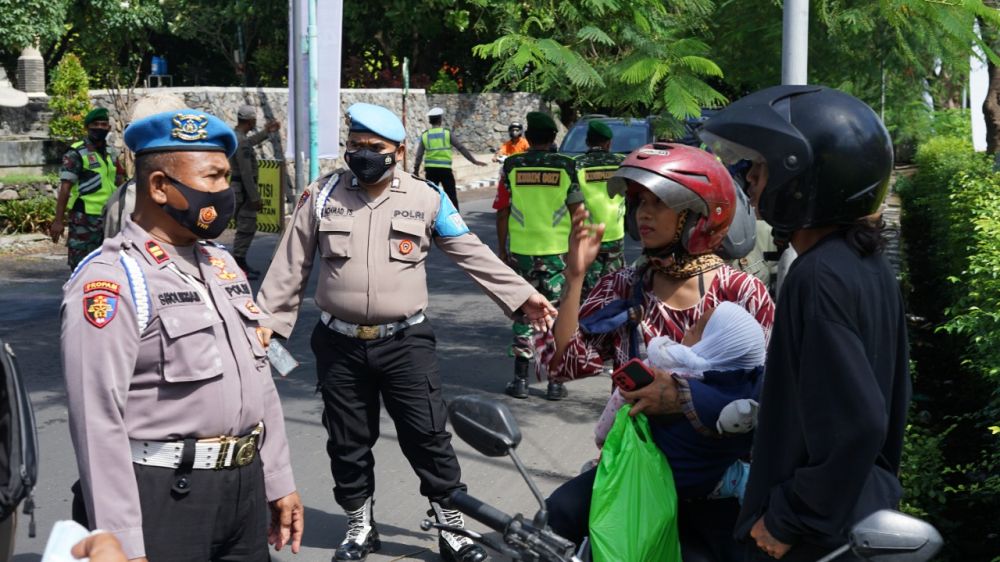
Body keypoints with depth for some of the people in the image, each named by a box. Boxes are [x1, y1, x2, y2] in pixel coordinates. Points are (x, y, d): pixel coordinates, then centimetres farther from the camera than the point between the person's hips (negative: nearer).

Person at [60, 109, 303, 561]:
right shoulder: (111, 278, -14)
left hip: (246, 487, 8)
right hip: (163, 495, -8)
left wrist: (279, 482, 16)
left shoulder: (221, 263, 13)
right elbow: (98, 419, -19)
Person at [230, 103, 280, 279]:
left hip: (237, 187, 10)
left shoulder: (235, 136, 10)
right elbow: (246, 173, -24)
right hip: (243, 190, -10)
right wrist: (255, 198, -22)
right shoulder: (241, 141, -21)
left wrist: (266, 132, 42)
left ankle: (240, 263, 24)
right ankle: (238, 266, -4)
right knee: (246, 228, -6)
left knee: (246, 227, 17)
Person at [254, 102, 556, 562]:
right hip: (339, 344, 2)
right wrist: (267, 319, 3)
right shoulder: (322, 196, 2)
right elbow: (291, 265, 7)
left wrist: (522, 296, 1)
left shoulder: (426, 199, -1)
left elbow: (473, 255, 3)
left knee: (428, 435, 0)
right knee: (348, 442, 11)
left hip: (404, 342, -2)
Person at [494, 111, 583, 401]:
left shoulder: (512, 166, -1)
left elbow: (502, 213, 1)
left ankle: (520, 379, 13)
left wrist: (502, 250, 11)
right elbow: (576, 212, 1)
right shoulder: (565, 166, -3)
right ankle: (555, 382, 9)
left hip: (521, 250, 1)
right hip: (557, 250, 0)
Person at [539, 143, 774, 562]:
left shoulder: (741, 293, -10)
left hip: (723, 481, -2)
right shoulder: (623, 289, 0)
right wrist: (575, 275, -15)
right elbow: (561, 363, -9)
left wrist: (683, 397, -26)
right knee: (563, 512, -18)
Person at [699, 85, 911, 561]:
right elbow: (889, 402, 13)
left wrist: (787, 521, -19)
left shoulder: (818, 278, -23)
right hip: (867, 509, 9)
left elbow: (855, 424, -28)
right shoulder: (871, 266, 5)